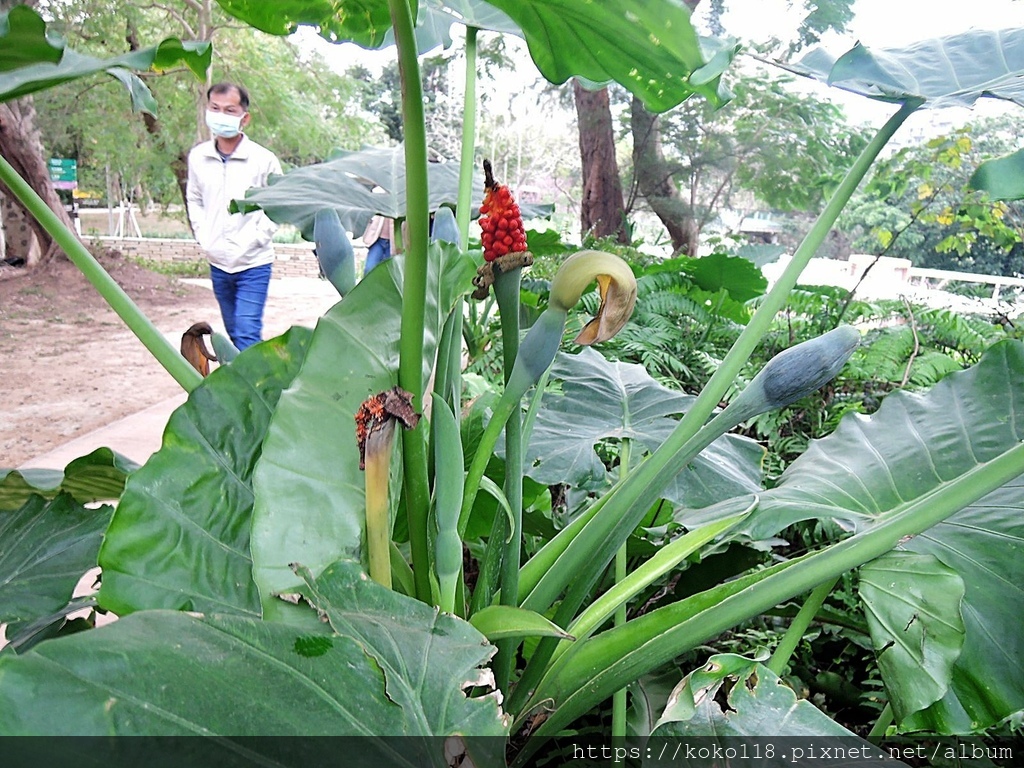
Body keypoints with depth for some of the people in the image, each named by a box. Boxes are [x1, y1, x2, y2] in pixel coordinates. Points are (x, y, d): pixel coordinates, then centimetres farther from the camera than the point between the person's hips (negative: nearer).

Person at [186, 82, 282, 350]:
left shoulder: (263, 159, -10)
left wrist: (254, 238, -11)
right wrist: (203, 237, 4)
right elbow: (194, 199, 16)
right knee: (234, 334, 15)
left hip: (253, 264, -5)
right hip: (218, 264, 5)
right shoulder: (198, 156, 3)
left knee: (247, 333, -11)